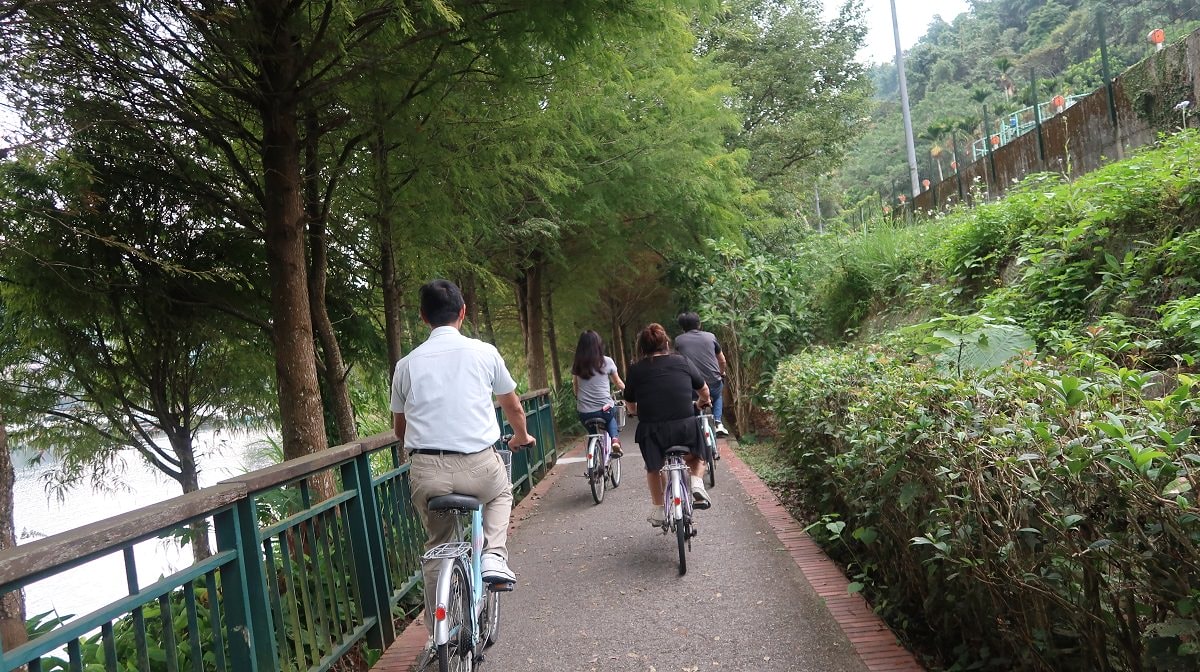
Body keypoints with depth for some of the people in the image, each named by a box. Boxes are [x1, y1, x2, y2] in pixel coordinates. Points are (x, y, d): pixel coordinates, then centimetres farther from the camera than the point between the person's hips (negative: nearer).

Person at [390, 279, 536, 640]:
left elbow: (399, 428, 19)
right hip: (478, 465, -2)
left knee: (437, 549, 22)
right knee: (501, 491, 33)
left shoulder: (407, 363, 7)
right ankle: (494, 556, 11)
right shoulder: (484, 352, 2)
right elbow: (514, 409, 16)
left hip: (425, 471, 2)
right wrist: (521, 436, 38)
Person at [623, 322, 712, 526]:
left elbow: (630, 406, 12)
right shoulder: (682, 362, 7)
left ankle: (658, 511, 29)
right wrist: (703, 402, 41)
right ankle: (697, 484, 4)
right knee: (697, 457, 29)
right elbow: (704, 391, 18)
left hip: (651, 429, 0)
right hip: (685, 426, 0)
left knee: (654, 468, 28)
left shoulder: (636, 370, 5)